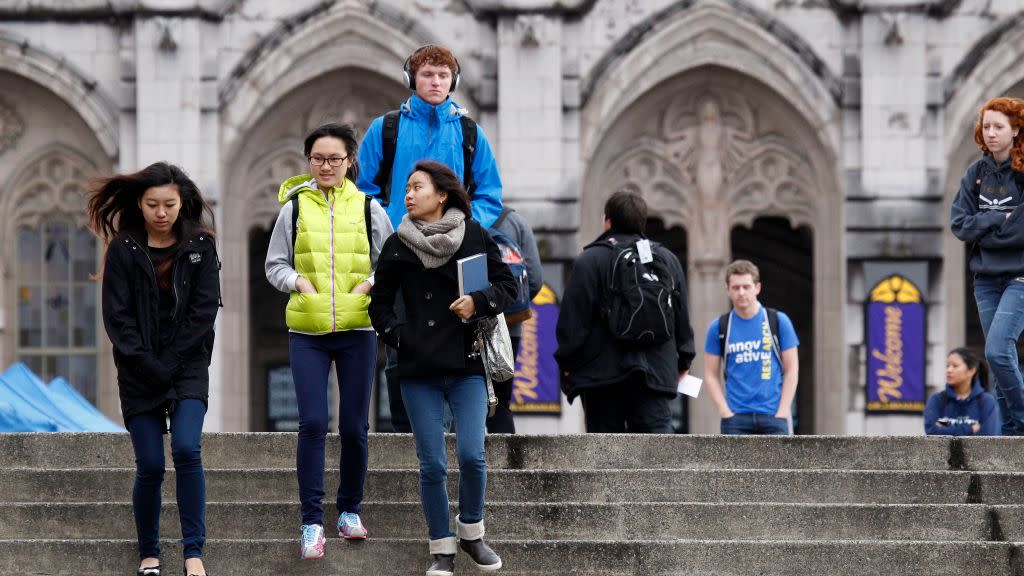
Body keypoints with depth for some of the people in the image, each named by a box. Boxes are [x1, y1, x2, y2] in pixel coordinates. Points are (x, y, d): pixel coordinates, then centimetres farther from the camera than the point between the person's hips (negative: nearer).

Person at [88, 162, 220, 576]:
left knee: (186, 449, -19)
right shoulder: (123, 250, 1)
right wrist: (146, 363, -13)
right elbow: (117, 316, -2)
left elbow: (205, 309, -2)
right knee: (150, 466, -4)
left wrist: (170, 362, -10)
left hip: (188, 368, 0)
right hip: (139, 372, 0)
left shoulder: (200, 246, 3)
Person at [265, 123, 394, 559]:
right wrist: (297, 281, -9)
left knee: (354, 427, 4)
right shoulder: (295, 207, 5)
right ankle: (311, 522, -5)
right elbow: (275, 265, 9)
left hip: (357, 331, 1)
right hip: (307, 332, -1)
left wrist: (370, 283, -8)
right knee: (312, 423, -10)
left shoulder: (369, 209, 6)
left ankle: (350, 511, 22)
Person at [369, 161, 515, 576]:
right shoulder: (398, 246, 5)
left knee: (472, 455, -11)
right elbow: (379, 304, 13)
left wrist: (478, 303, -11)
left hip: (467, 365, -1)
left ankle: (471, 533, 13)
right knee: (432, 465, -1)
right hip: (419, 371, 1)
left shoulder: (474, 236, 2)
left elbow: (507, 286, 7)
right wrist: (400, 336, -2)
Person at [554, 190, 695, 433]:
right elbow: (682, 318, 18)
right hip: (656, 374, 3)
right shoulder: (668, 260, 12)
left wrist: (567, 365, 3)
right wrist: (683, 362, 29)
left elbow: (573, 320, -6)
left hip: (602, 374, -3)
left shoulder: (589, 261, -4)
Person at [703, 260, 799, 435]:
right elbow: (711, 375, 8)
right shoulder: (719, 328, 6)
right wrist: (725, 412, -4)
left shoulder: (778, 321, 4)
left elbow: (791, 370, 5)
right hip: (736, 418, 1)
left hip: (773, 415, -1)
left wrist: (781, 413, -5)